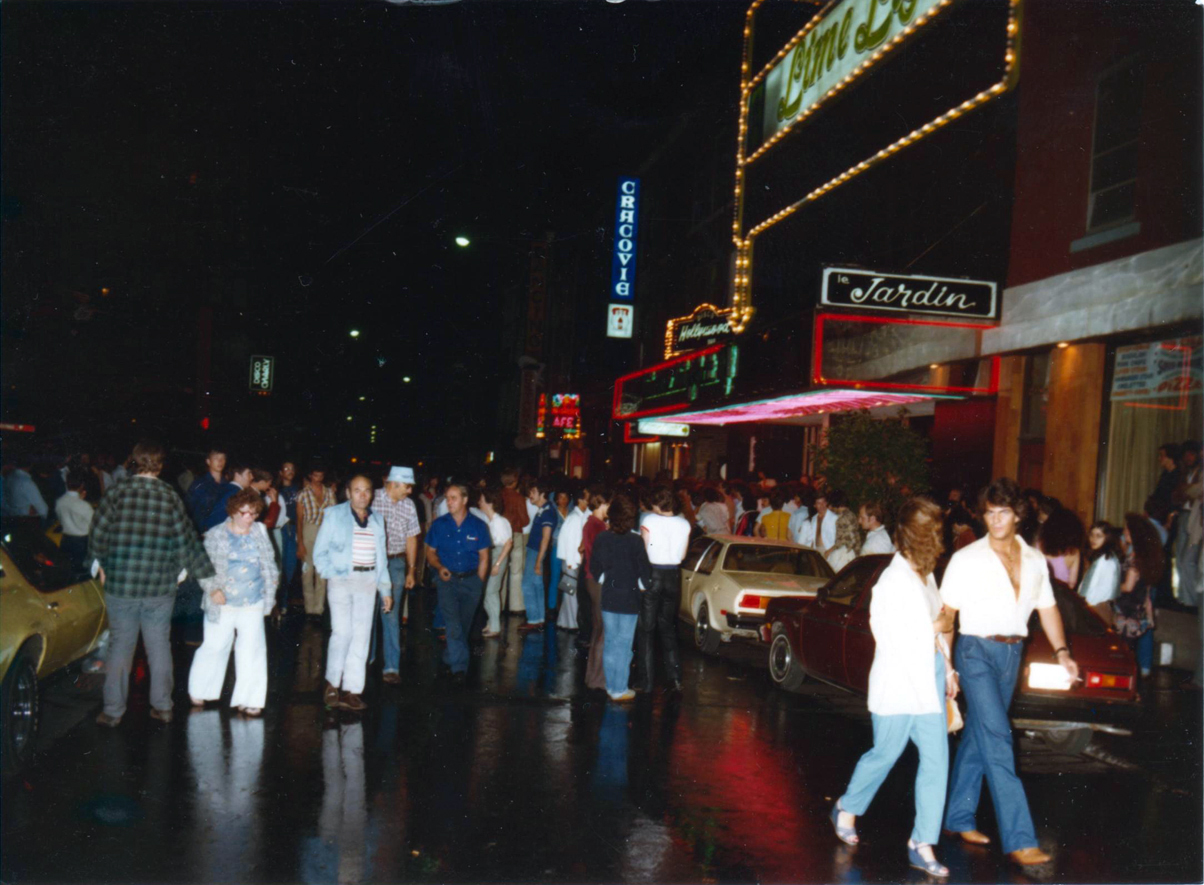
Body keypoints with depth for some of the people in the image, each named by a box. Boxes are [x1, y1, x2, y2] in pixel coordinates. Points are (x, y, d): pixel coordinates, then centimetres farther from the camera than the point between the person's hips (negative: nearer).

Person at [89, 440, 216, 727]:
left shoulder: (117, 493, -6)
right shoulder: (171, 497, -3)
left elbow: (98, 533, -4)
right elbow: (186, 539, 0)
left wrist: (100, 564, 13)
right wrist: (183, 569, 16)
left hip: (120, 584, 0)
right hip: (160, 586, 1)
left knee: (120, 647, 8)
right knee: (159, 646, 11)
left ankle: (112, 711, 13)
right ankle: (162, 706, 17)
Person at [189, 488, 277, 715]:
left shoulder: (260, 532, 8)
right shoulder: (215, 535, -1)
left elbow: (268, 562, 16)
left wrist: (271, 582, 8)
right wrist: (212, 589, -13)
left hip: (252, 604, 3)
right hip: (222, 603, -2)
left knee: (252, 650, 0)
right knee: (214, 647, 4)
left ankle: (247, 700, 8)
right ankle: (198, 693, 25)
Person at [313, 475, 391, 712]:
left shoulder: (377, 520, 16)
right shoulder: (334, 514, 4)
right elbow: (320, 551, 3)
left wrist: (386, 590, 15)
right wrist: (331, 574, -10)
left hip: (367, 580, 4)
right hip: (341, 579, -4)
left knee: (361, 635, 1)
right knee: (342, 631, -12)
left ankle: (351, 691, 5)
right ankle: (332, 684, 6)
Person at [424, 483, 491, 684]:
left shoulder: (478, 526, 0)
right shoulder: (439, 525, 0)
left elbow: (483, 558, 4)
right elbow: (430, 552, 8)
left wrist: (478, 584, 0)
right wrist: (439, 567, -12)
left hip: (471, 579, 1)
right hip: (448, 579, -1)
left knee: (464, 625, 11)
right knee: (453, 624, -15)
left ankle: (450, 659, 33)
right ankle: (459, 667, -14)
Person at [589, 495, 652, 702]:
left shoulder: (602, 539, -4)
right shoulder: (635, 541, -15)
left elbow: (595, 567, 3)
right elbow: (644, 569, -12)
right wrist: (643, 585, 7)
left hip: (608, 597, 4)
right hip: (629, 598, -4)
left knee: (609, 642, 14)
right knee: (624, 644, 3)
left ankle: (611, 685, 22)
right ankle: (619, 689, 7)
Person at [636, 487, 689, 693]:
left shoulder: (649, 521, -11)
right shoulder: (684, 524, -1)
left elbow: (644, 552, -10)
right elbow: (682, 554, 5)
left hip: (652, 575, -4)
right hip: (674, 577, 4)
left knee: (646, 629, 6)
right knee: (668, 627, 17)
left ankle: (645, 681, 7)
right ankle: (675, 677, 15)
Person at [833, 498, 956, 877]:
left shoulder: (925, 576, 10)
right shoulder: (893, 582, -17)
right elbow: (893, 642, -21)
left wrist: (947, 668, 14)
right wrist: (937, 627, -13)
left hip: (929, 677, 7)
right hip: (899, 682, -7)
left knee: (936, 758, 2)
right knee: (885, 754, 7)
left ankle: (922, 844, 8)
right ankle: (847, 808, 33)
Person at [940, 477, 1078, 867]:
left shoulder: (1035, 561, 9)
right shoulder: (967, 559, -6)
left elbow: (1047, 607, 16)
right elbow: (946, 613, -6)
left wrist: (1061, 651, 3)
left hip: (1012, 652, 5)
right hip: (977, 650, -5)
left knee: (978, 736, 13)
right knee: (997, 740, -11)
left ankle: (959, 818, 26)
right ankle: (1019, 838, -13)